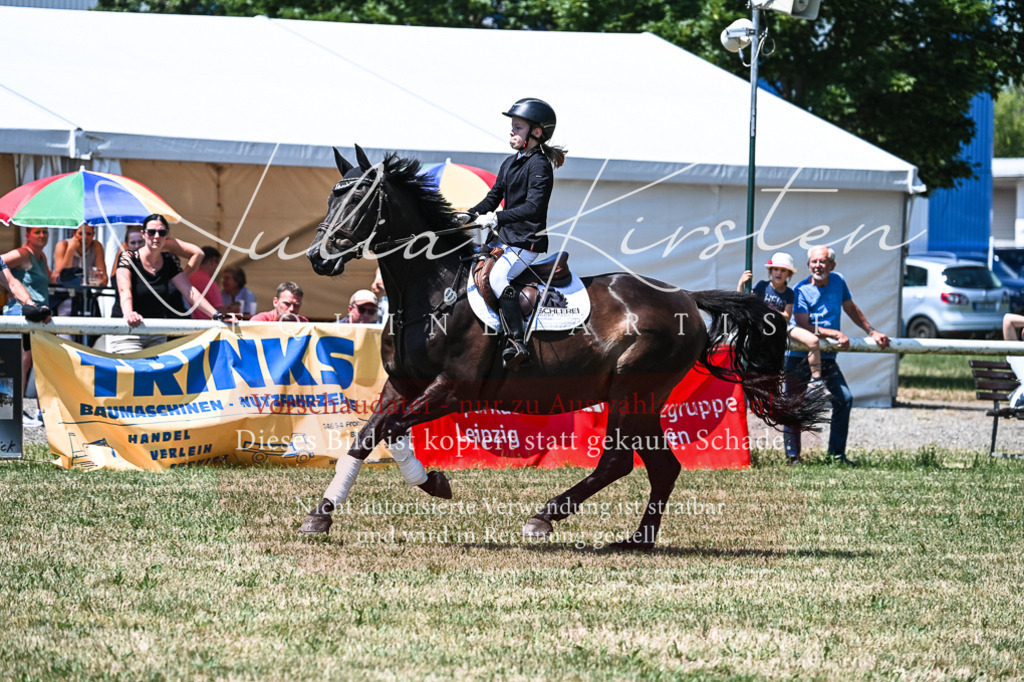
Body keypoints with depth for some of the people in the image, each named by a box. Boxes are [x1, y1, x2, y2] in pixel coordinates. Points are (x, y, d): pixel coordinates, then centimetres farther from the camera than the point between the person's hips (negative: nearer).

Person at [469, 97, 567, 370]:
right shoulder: (510, 163, 13)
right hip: (506, 237, 10)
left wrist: (496, 218, -29)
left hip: (529, 240, -10)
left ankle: (517, 344, -28)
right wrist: (470, 214, 6)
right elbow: (494, 197, 22)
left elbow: (533, 206, -24)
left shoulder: (539, 165, -14)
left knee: (498, 276, -27)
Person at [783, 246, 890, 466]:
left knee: (844, 398, -2)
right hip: (800, 355, -5)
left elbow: (851, 309, 22)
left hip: (827, 357, 5)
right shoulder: (801, 291, -11)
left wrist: (872, 332, 25)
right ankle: (792, 455, 5)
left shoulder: (838, 281, 5)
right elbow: (804, 326, -18)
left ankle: (837, 453, 6)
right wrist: (836, 334, -23)